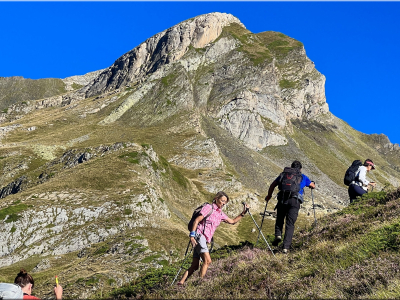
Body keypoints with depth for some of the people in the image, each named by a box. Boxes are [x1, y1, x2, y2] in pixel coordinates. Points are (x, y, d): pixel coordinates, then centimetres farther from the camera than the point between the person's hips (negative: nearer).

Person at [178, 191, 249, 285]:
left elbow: (233, 221, 28)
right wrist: (192, 235, -18)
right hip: (199, 235, -8)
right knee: (207, 261, -19)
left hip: (204, 239, 8)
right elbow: (197, 220, -10)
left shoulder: (220, 214, 18)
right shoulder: (208, 207, -4)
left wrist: (243, 213, 17)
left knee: (195, 266, 4)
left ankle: (181, 282, 4)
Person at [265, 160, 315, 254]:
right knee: (290, 224, 0)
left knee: (279, 219, 21)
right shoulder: (303, 177, 21)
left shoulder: (283, 174, 23)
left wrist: (269, 195, 35)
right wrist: (312, 183, 56)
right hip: (295, 201, -1)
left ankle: (278, 235, -3)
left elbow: (272, 185, 21)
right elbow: (313, 186, 33)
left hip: (282, 199, 1)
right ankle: (286, 247, -8)